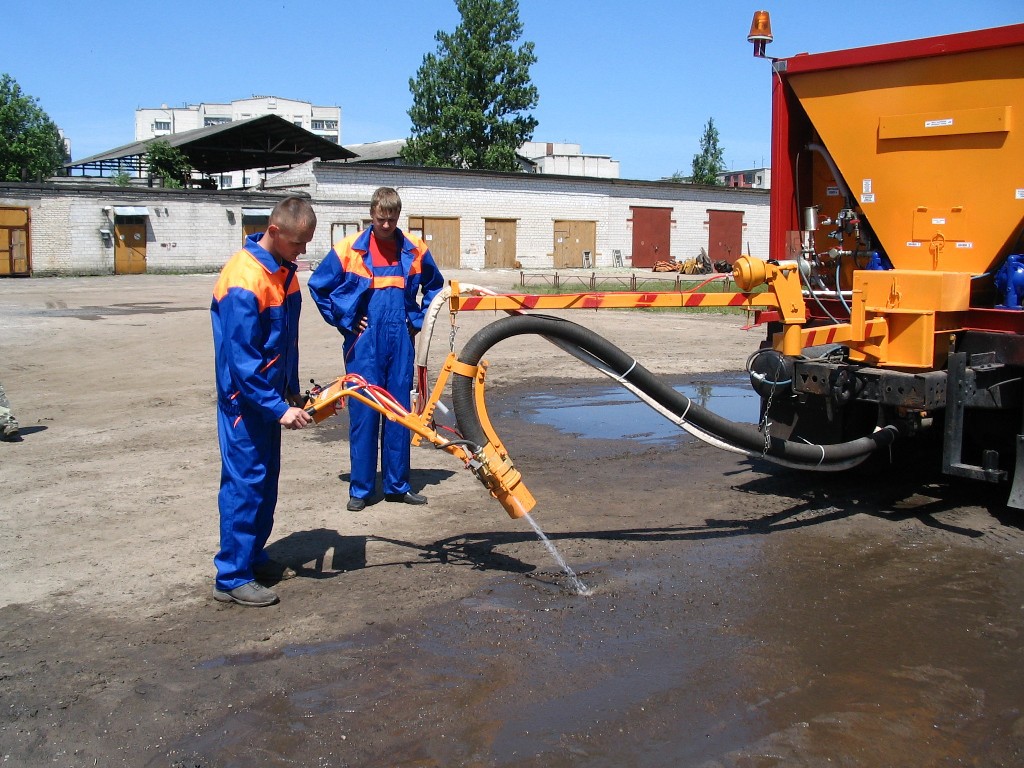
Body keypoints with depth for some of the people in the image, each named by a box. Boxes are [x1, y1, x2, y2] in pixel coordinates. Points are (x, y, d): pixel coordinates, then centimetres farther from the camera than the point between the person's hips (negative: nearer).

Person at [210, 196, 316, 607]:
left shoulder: (283, 269, 5)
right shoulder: (244, 279, -23)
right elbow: (241, 358, -24)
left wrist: (292, 391, 16)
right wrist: (279, 408, -24)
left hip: (271, 394, 9)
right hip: (245, 399, -9)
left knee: (266, 478, 15)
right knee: (245, 482, -4)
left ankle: (254, 556, 28)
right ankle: (232, 577, 4)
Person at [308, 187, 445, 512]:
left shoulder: (415, 250, 4)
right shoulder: (348, 249, -3)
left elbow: (434, 286, 20)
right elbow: (318, 285, 6)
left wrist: (418, 320, 10)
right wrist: (344, 322, 2)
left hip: (401, 342, 2)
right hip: (364, 342, -2)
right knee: (363, 414, -1)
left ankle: (397, 484, 17)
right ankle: (360, 488, 9)